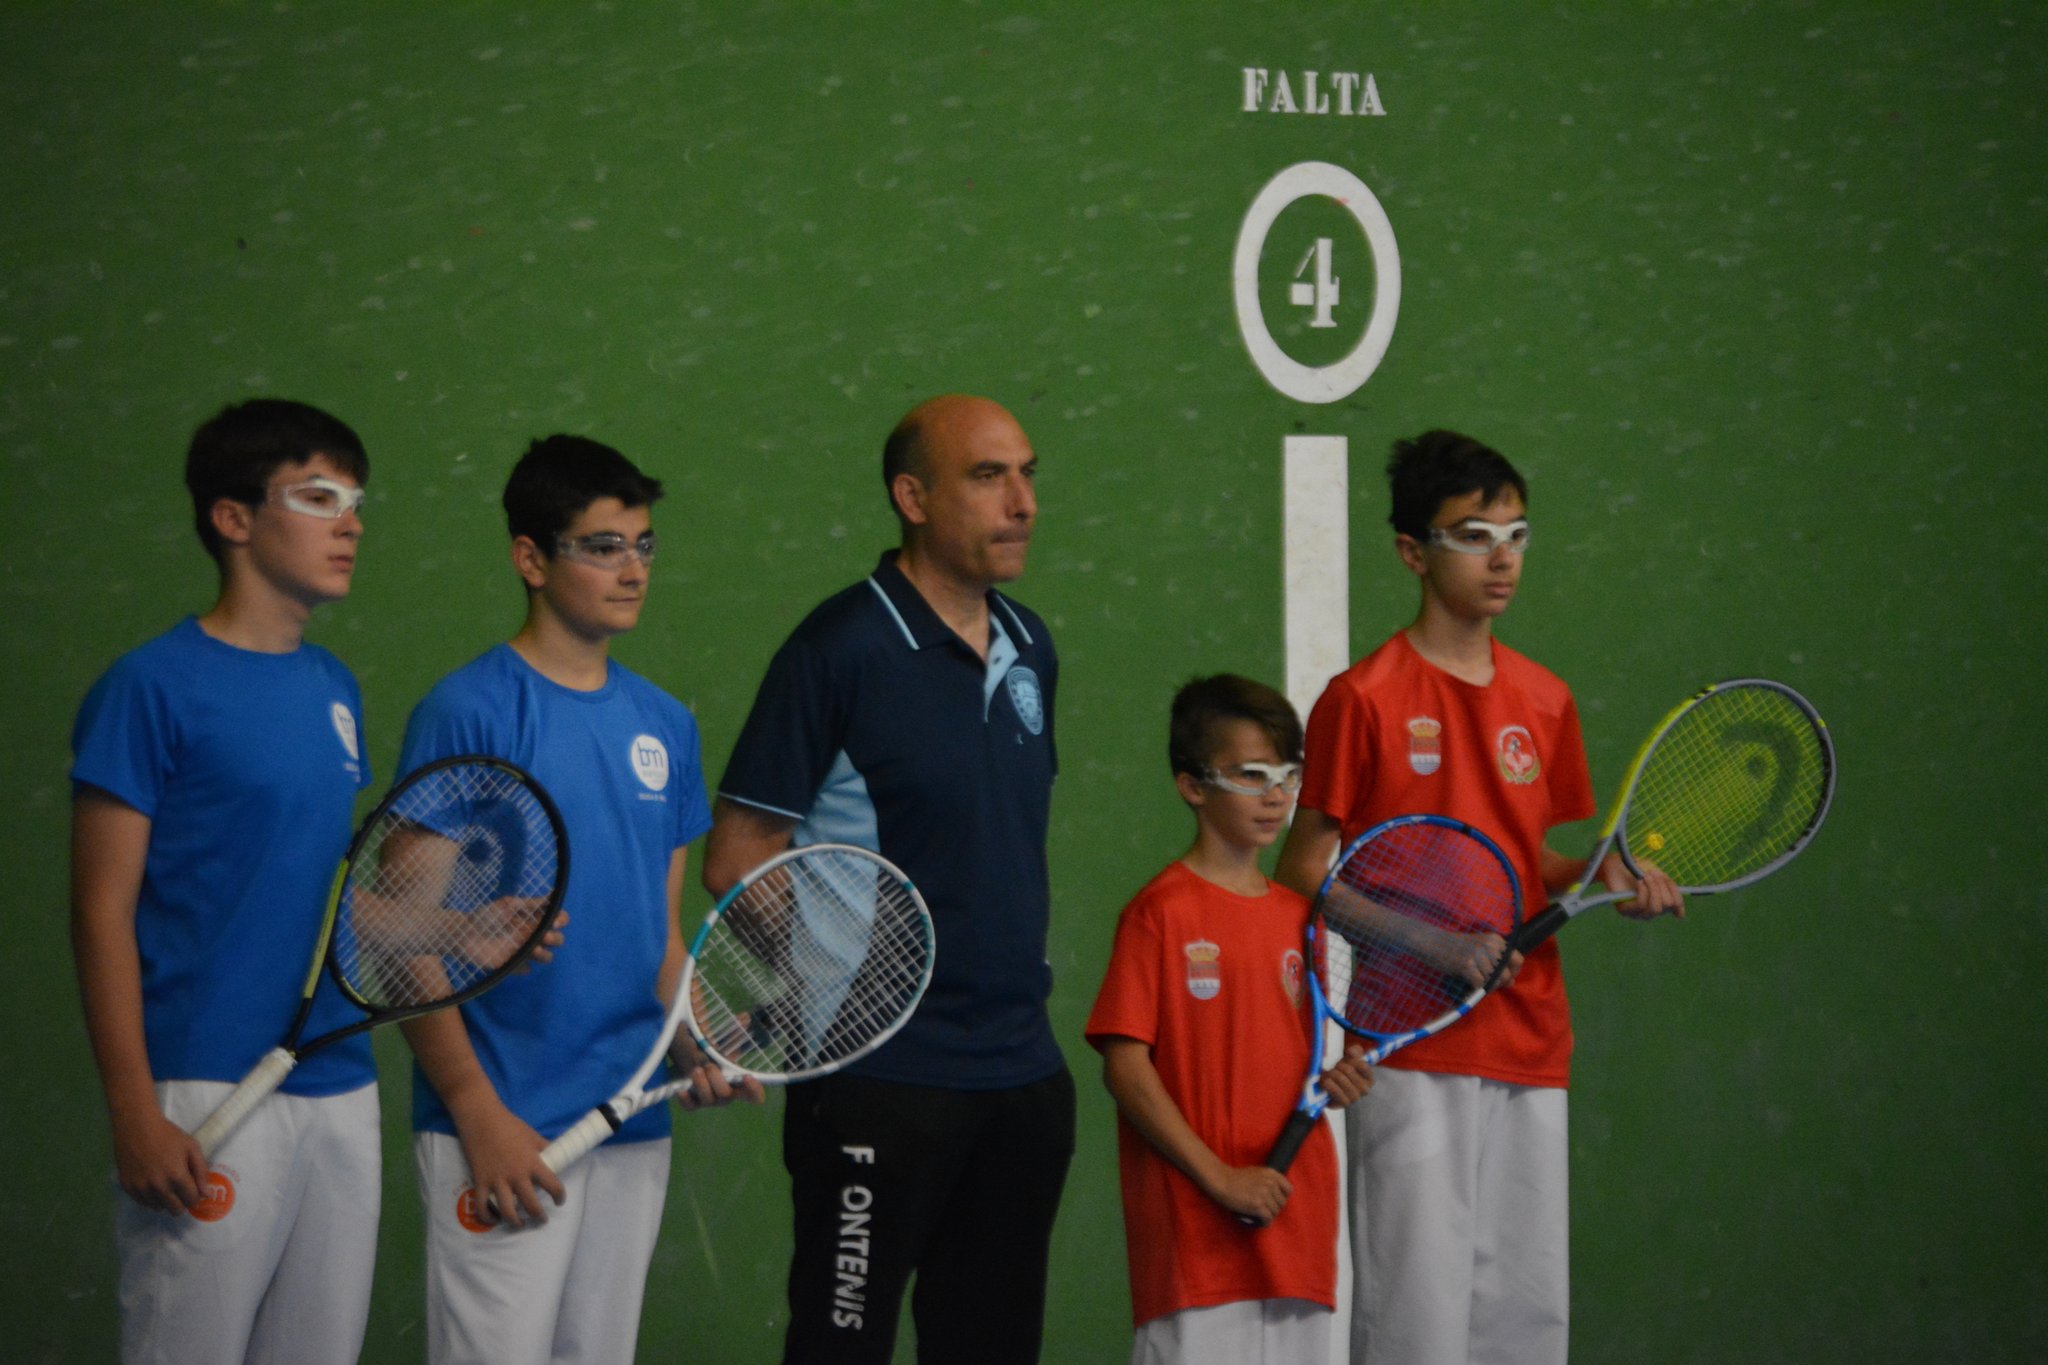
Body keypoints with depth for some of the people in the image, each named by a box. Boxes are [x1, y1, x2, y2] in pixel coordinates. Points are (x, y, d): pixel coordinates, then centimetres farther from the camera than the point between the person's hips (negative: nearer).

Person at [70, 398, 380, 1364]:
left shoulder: (334, 689, 15)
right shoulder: (152, 688, -6)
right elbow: (103, 911, -9)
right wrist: (136, 1114, -16)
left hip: (341, 1092, 7)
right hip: (210, 1098, -7)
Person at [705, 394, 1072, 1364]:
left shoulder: (1030, 649, 11)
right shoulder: (841, 649, -11)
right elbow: (737, 859, -11)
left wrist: (1015, 946, 13)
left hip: (1023, 1070, 7)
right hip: (882, 1069, -7)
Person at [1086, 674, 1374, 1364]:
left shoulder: (1293, 915, 15)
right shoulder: (1161, 912, -5)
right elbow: (1125, 1067, -11)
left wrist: (1332, 1083, 1)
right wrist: (1220, 1178, -15)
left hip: (1297, 1226, 7)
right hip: (1195, 1230, -7)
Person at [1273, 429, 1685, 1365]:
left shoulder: (1545, 702, 13)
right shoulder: (1363, 700, -5)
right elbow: (1306, 869, -4)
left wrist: (1608, 878, 1)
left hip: (1532, 1046, 6)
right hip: (1413, 1049, -6)